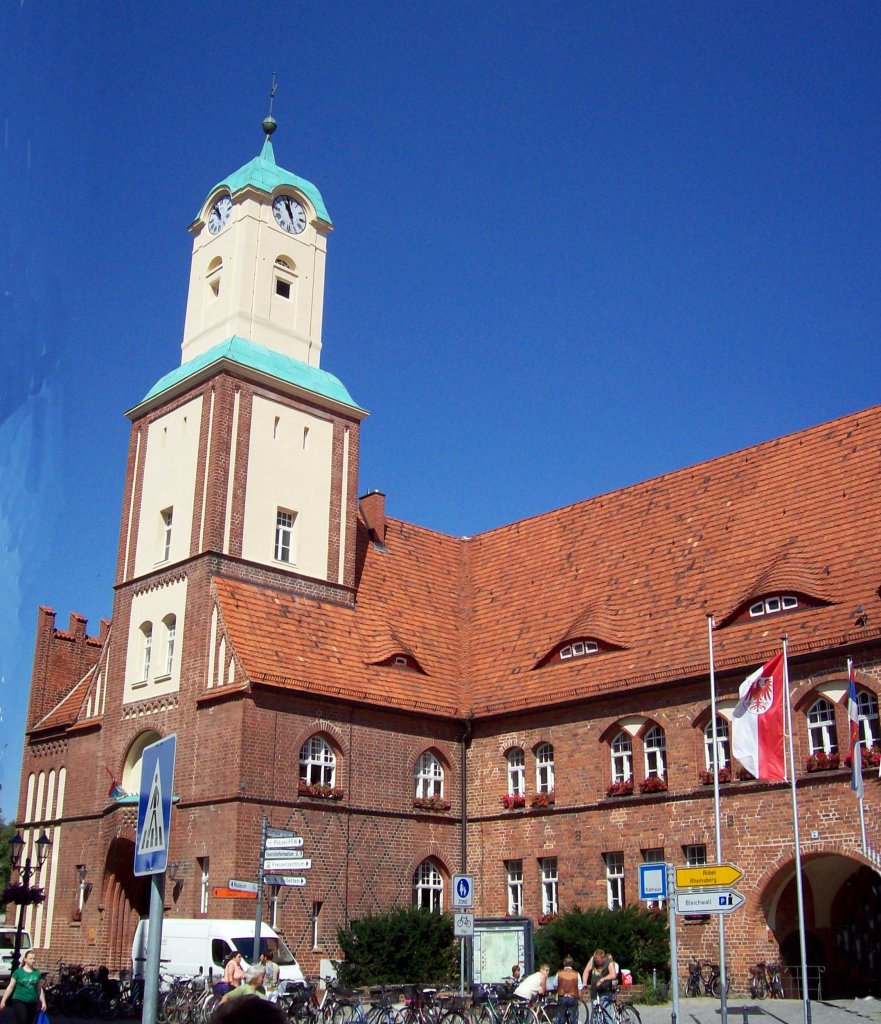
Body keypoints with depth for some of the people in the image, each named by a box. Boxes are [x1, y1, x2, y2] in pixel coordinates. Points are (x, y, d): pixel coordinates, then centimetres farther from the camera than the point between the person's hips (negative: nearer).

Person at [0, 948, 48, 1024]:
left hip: (32, 1003, 4)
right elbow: (10, 987, -1)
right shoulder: (18, 972, -4)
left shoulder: (37, 973, 6)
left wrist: (43, 1002, 9)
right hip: (19, 1001, -4)